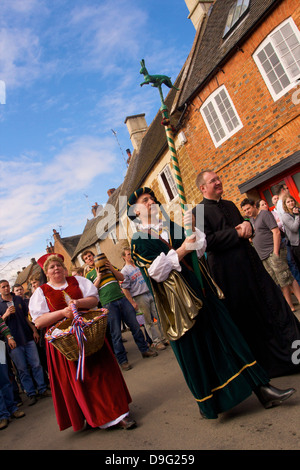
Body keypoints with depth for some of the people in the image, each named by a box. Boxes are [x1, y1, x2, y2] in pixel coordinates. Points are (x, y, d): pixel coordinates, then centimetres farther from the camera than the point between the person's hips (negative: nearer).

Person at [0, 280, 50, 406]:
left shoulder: (19, 299, 10)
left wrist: (34, 330, 7)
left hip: (28, 338, 2)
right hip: (14, 341, -2)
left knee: (36, 364, 2)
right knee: (22, 369, 3)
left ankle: (42, 390, 13)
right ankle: (31, 394, 13)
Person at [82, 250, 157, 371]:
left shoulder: (107, 265, 18)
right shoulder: (89, 275, 10)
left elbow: (121, 277, 12)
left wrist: (112, 269, -4)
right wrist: (99, 277, -9)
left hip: (122, 299, 3)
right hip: (108, 304, -3)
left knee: (135, 326, 6)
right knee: (116, 333, -1)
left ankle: (144, 350, 20)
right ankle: (122, 360, 11)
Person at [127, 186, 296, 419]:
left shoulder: (172, 227, 12)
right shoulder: (139, 241, -3)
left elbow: (200, 246, 7)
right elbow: (157, 271, -16)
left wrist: (191, 229, -10)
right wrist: (181, 250, -20)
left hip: (200, 289, 5)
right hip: (178, 298, -4)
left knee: (226, 335, 5)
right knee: (193, 349, 6)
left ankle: (262, 388, 14)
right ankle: (208, 402, 27)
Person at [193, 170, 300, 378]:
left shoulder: (230, 205, 16)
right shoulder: (199, 211, -7)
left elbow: (245, 226, 21)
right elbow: (208, 240, -18)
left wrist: (247, 225, -3)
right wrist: (236, 232, -16)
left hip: (250, 262, 7)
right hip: (230, 270, -7)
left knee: (271, 302, 11)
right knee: (248, 314, 5)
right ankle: (267, 361, 22)